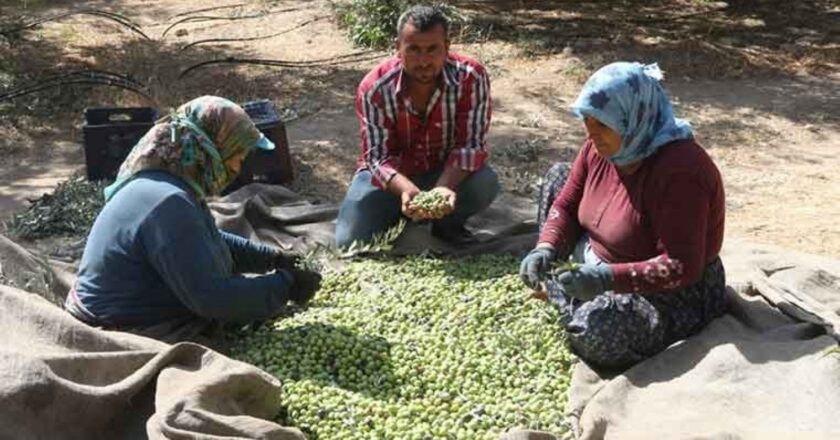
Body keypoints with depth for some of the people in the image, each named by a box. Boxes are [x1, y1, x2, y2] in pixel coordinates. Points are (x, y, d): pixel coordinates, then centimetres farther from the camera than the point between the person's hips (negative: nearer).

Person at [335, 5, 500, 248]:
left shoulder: (472, 77, -24)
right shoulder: (374, 88, -24)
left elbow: (471, 144, -23)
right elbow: (379, 157, -23)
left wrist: (445, 186, -42)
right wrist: (408, 190, -45)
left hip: (447, 172, 0)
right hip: (391, 176, 0)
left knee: (486, 184, -31)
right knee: (350, 241, -18)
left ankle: (448, 223, 3)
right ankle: (396, 211, 15)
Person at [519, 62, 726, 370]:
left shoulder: (678, 170, -31)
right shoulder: (601, 146, -7)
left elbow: (682, 267, -32)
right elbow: (566, 206, 2)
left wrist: (607, 278, -40)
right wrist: (546, 250, -17)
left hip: (674, 294, -8)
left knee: (594, 329, -37)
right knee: (557, 176, 7)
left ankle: (571, 308, 2)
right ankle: (559, 295, 4)